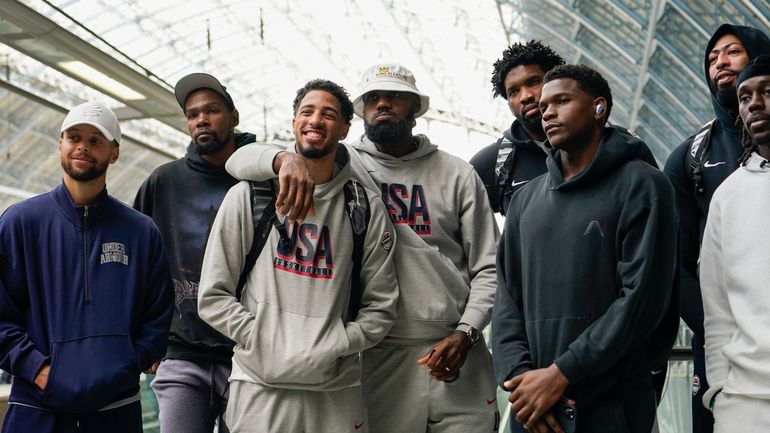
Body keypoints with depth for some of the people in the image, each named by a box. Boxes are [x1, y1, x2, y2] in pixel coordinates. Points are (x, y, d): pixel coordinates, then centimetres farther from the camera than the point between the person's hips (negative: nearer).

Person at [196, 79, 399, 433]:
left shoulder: (365, 207, 5)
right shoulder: (248, 195, 3)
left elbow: (381, 306, 5)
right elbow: (213, 296, 2)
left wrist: (331, 348, -8)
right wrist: (262, 341, -10)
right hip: (260, 385, -1)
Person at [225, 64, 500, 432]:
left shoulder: (457, 174, 6)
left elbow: (487, 268, 7)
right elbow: (240, 161, -2)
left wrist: (465, 333, -8)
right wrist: (286, 159, -24)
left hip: (454, 350, 1)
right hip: (379, 357, -1)